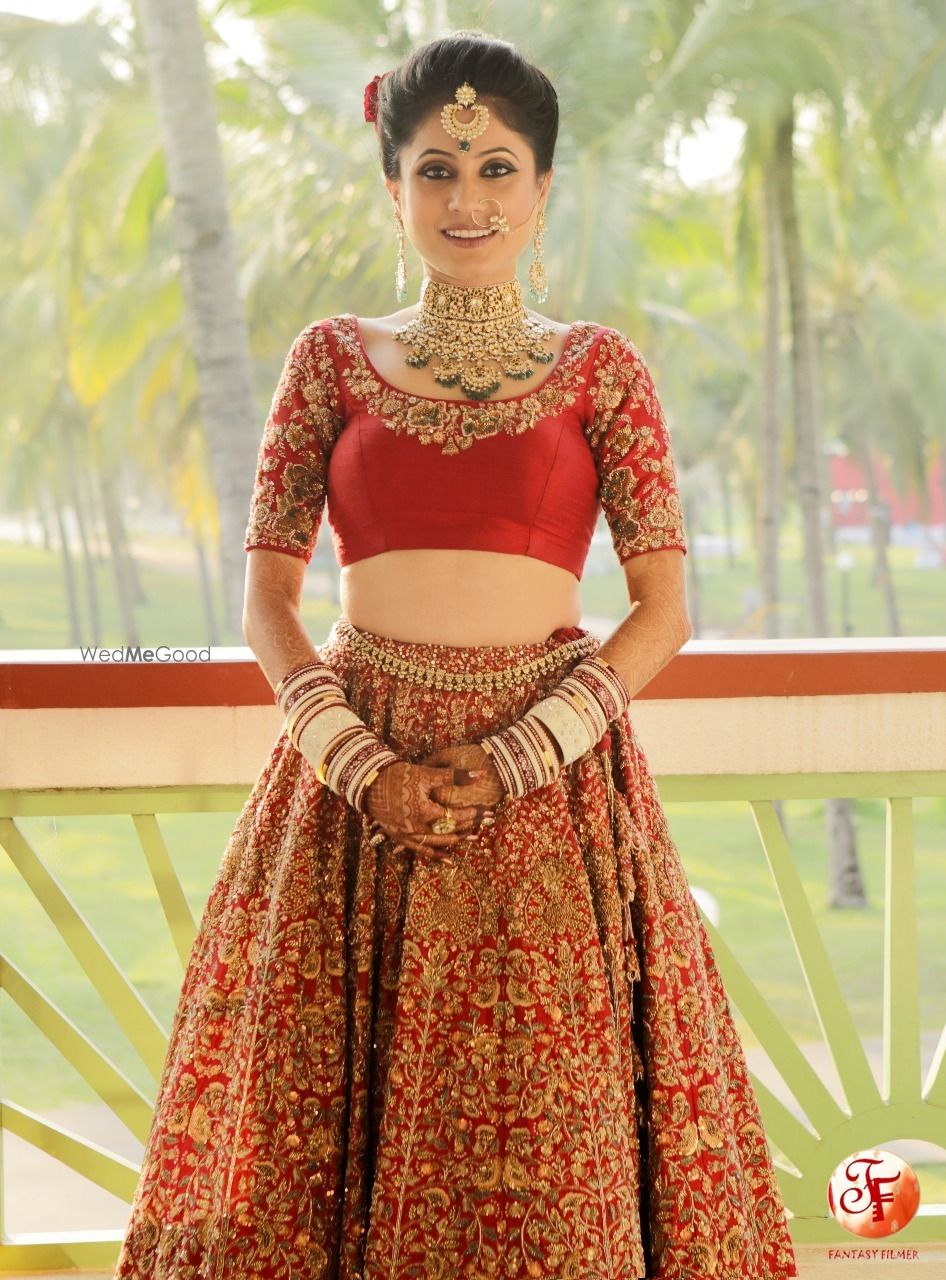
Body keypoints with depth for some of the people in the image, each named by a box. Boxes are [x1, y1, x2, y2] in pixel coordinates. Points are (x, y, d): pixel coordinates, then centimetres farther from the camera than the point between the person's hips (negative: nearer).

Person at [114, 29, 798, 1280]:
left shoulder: (600, 369, 4)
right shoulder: (333, 358, 7)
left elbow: (663, 611, -1)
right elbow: (266, 595, 4)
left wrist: (513, 762, -12)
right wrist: (361, 765, -10)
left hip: (547, 779, -1)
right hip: (356, 774, 1)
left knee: (548, 1139, 0)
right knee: (336, 1120, 3)